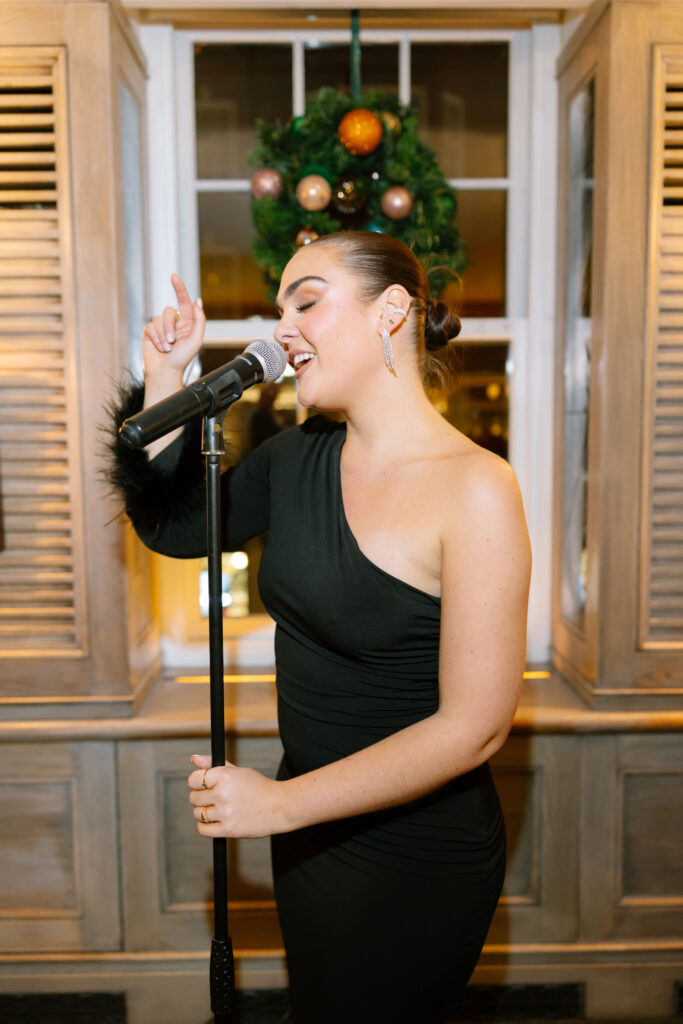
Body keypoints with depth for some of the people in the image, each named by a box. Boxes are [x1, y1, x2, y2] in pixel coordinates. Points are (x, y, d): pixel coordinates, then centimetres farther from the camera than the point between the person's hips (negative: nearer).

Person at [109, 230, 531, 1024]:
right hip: (309, 828, 6)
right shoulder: (298, 459, -3)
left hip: (417, 860, -6)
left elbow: (473, 728, -24)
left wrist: (279, 803, -19)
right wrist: (164, 383, -4)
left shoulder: (473, 489, -24)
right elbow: (169, 526, 9)